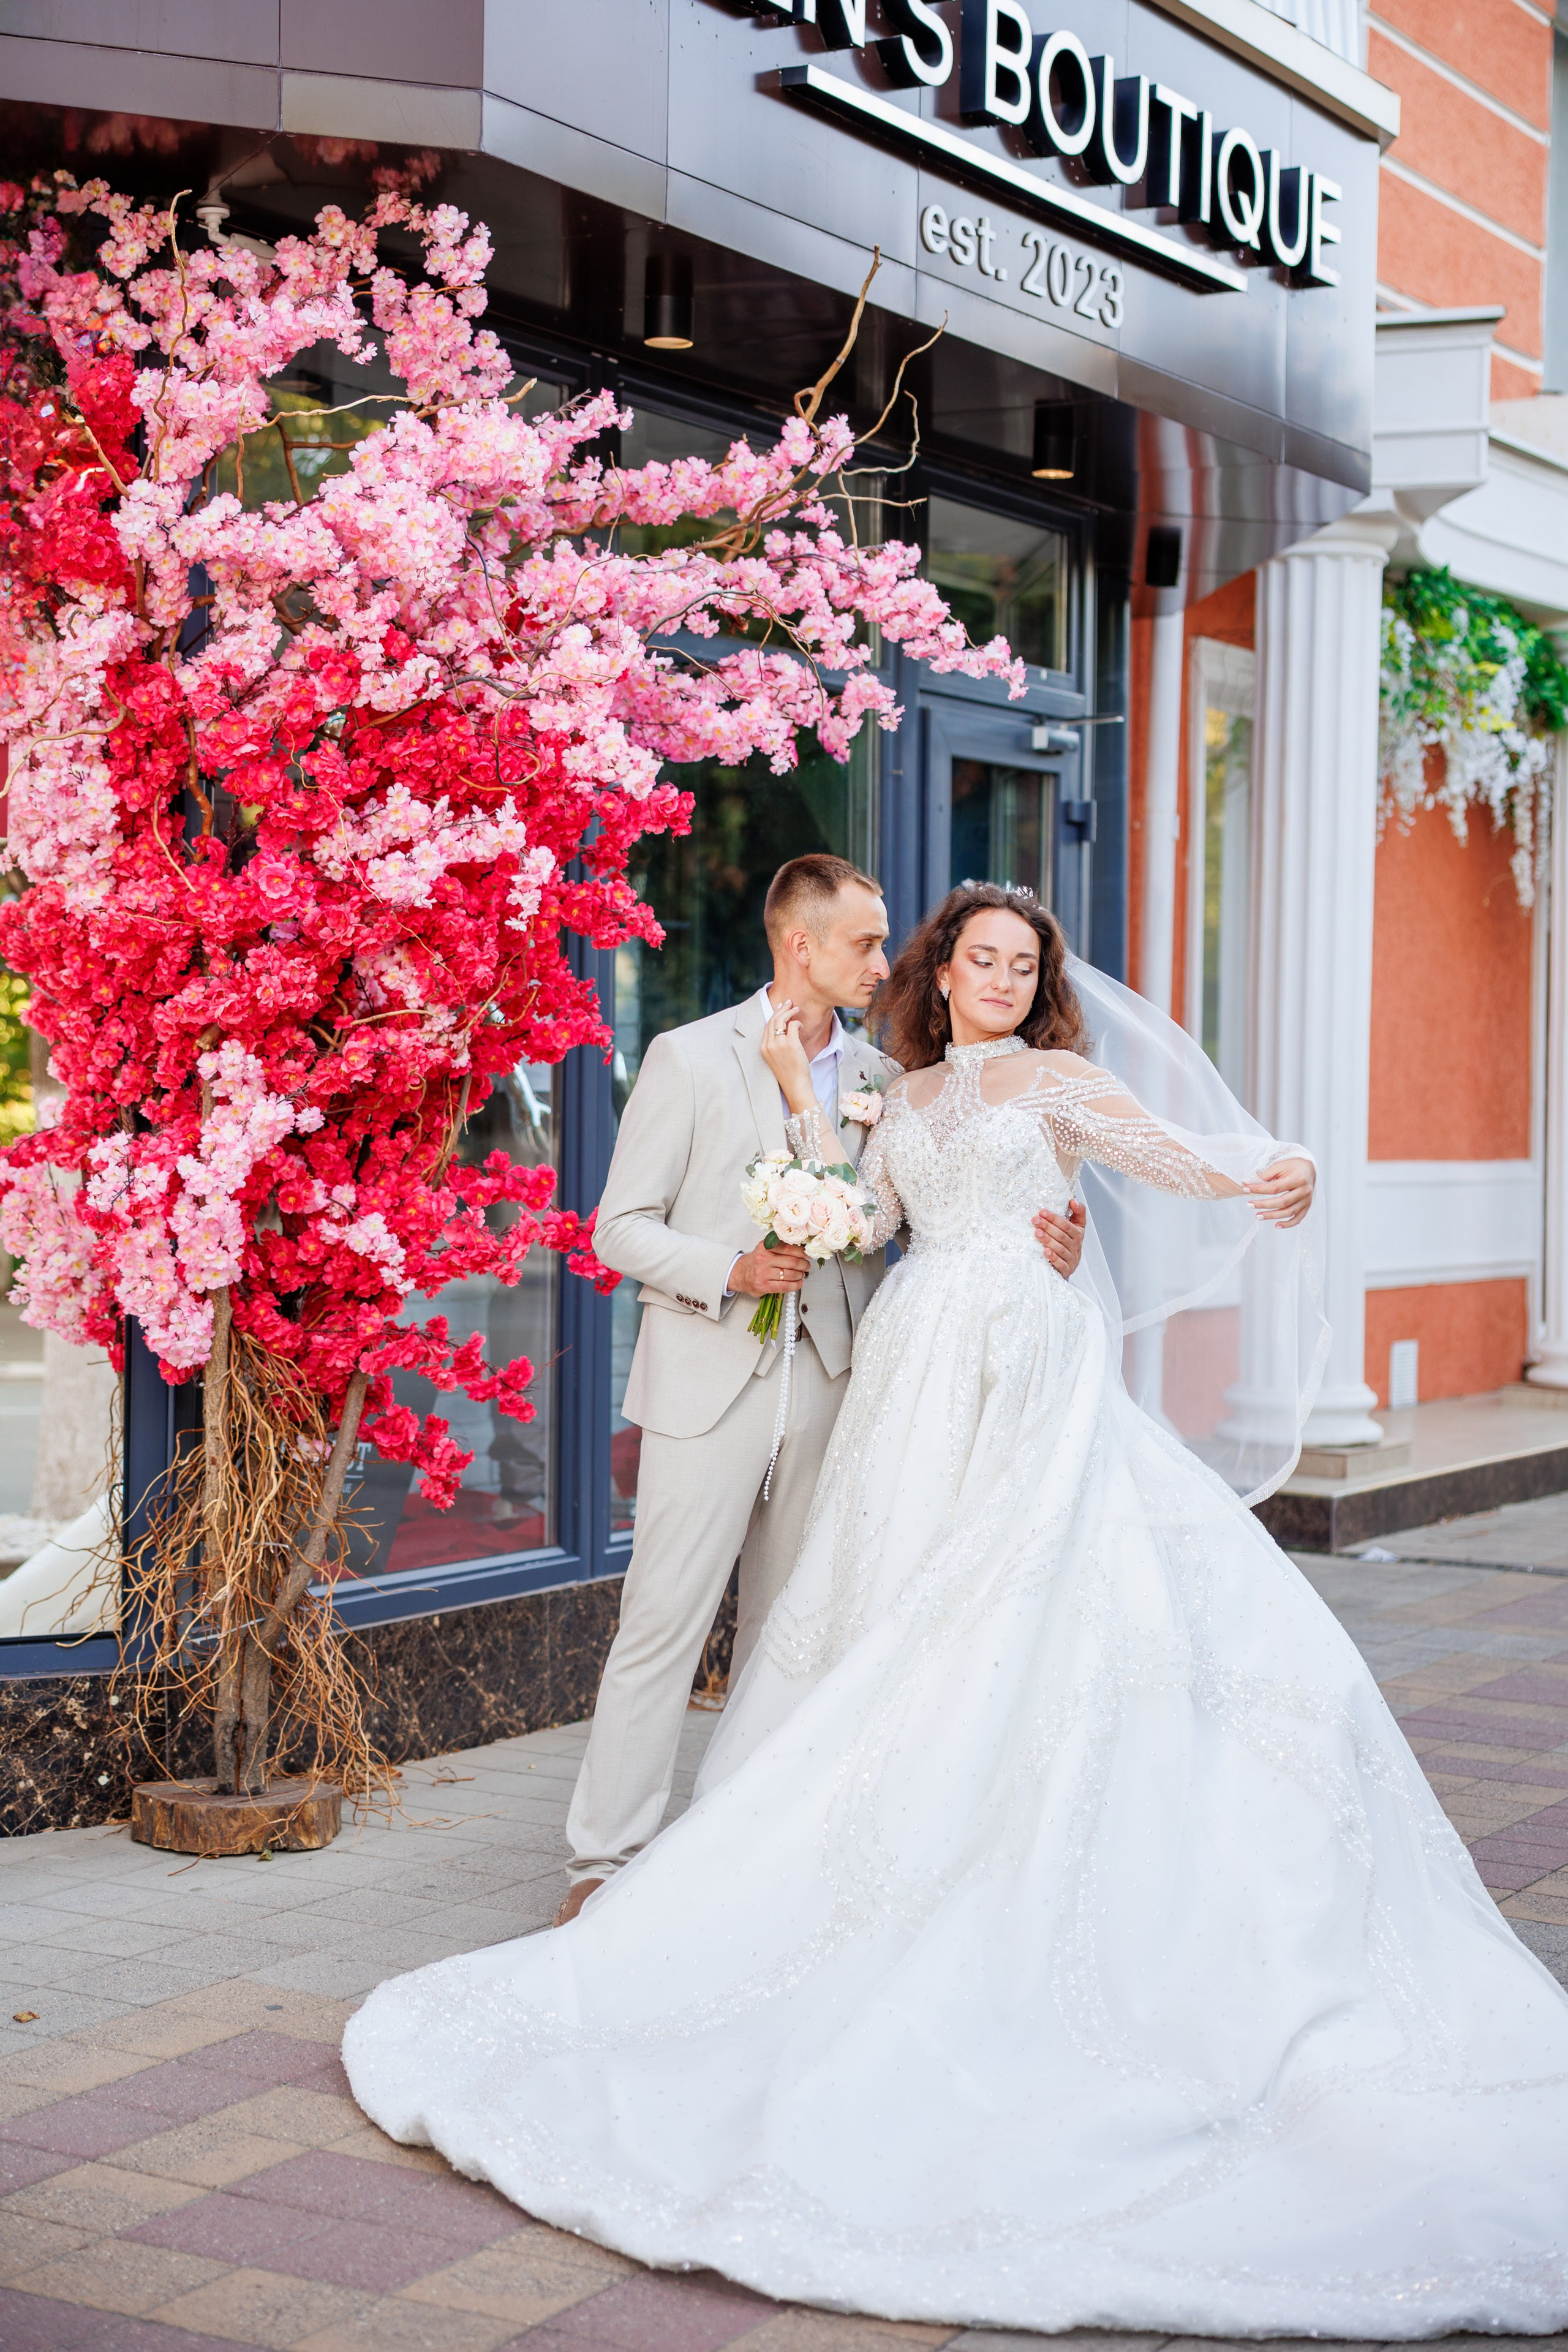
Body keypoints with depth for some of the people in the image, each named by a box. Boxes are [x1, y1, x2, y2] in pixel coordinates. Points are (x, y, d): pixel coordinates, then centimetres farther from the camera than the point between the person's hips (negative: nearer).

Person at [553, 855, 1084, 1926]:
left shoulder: (883, 1077, 10)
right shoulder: (691, 1058, -2)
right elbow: (622, 1227, -2)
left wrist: (1044, 1245, -9)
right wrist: (730, 1271, -18)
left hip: (828, 1385, 4)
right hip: (712, 1382, -4)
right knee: (664, 1622, -4)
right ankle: (608, 1858, 4)